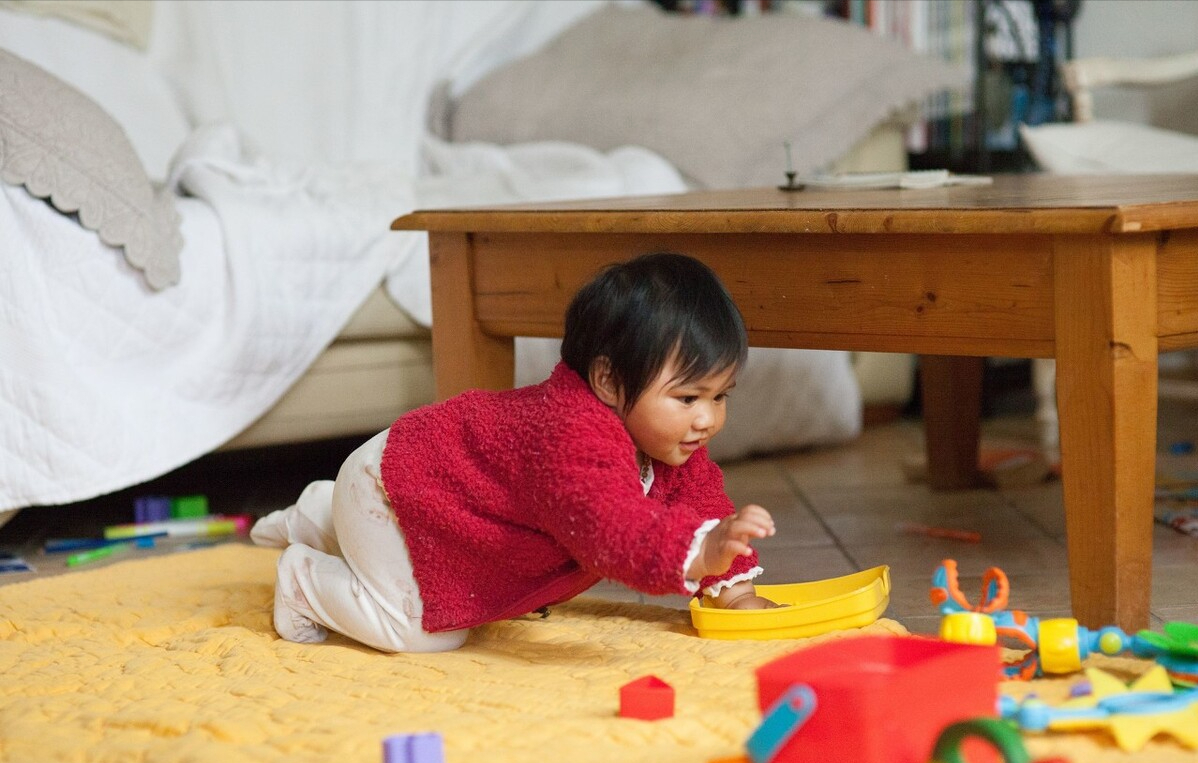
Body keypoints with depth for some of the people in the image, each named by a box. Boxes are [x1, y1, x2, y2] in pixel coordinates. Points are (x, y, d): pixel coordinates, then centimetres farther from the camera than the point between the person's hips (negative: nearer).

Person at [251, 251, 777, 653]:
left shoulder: (667, 435, -14)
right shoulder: (573, 439, -44)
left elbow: (699, 493, 1)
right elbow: (613, 532, -59)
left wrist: (734, 589, -6)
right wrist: (702, 552, -73)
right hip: (384, 487, -10)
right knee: (425, 631, -17)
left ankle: (318, 520, 43)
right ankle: (305, 578, 8)